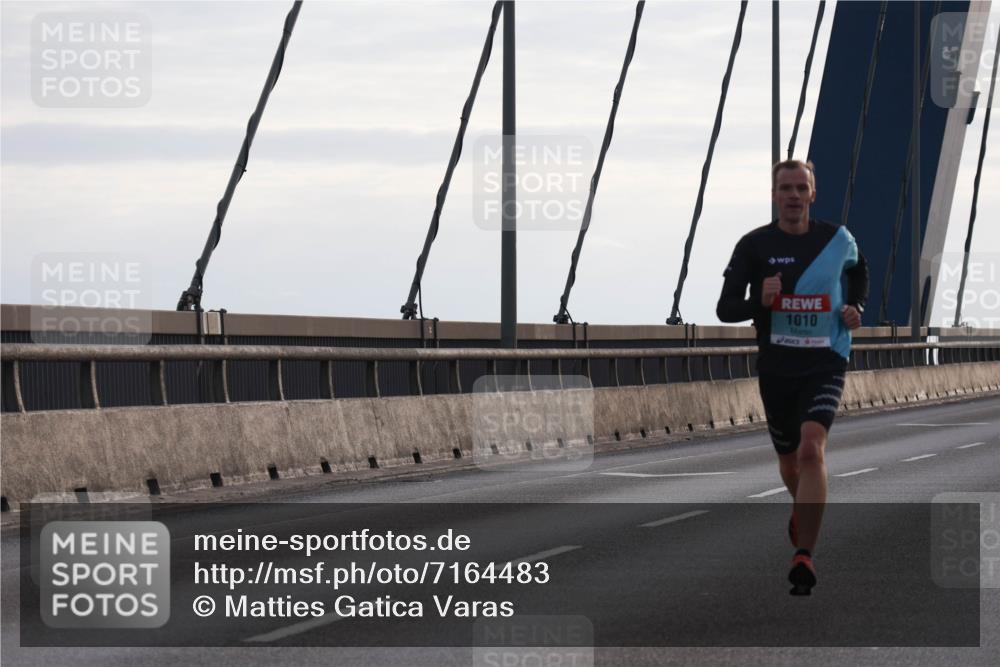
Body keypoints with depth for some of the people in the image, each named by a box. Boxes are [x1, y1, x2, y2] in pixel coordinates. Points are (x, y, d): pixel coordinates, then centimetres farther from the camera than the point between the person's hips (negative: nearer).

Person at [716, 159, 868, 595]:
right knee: (789, 459, 16)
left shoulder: (837, 239, 0)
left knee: (811, 449, -23)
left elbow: (858, 269, 24)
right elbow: (725, 309, -3)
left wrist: (856, 307, 5)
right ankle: (802, 508, 53)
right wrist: (759, 301, -23)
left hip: (825, 365, -2)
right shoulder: (754, 245, -4)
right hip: (776, 367, 2)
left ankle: (804, 556, -23)